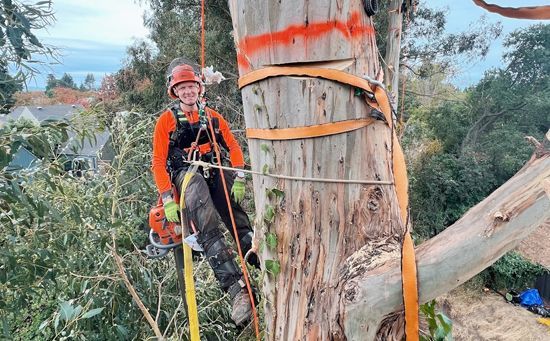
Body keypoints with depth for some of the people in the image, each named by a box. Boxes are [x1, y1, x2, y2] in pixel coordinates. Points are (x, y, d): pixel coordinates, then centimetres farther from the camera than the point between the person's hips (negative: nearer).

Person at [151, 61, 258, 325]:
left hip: (214, 171, 5)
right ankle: (236, 287, -40)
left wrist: (238, 180, -3)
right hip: (184, 173, -4)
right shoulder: (167, 120, 8)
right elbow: (158, 162, 2)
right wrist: (168, 200, -9)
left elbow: (233, 147, 13)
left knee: (238, 220, -20)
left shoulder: (212, 117, 18)